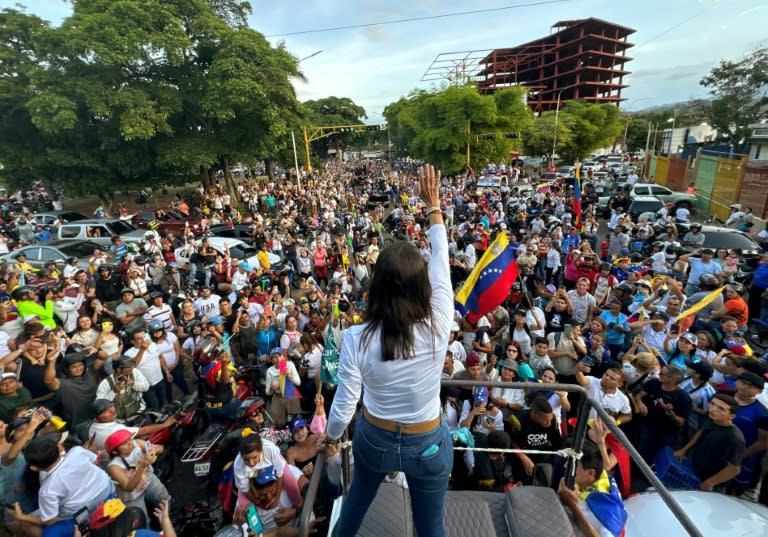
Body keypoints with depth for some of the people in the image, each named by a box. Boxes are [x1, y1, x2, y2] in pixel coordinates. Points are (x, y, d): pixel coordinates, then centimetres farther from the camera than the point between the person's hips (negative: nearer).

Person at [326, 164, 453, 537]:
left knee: (358, 498, 34)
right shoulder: (437, 326, -28)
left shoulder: (357, 338, -28)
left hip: (375, 438, 1)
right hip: (427, 443, 0)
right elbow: (441, 263, -15)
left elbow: (345, 405, -16)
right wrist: (433, 205, -4)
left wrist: (332, 436, 8)